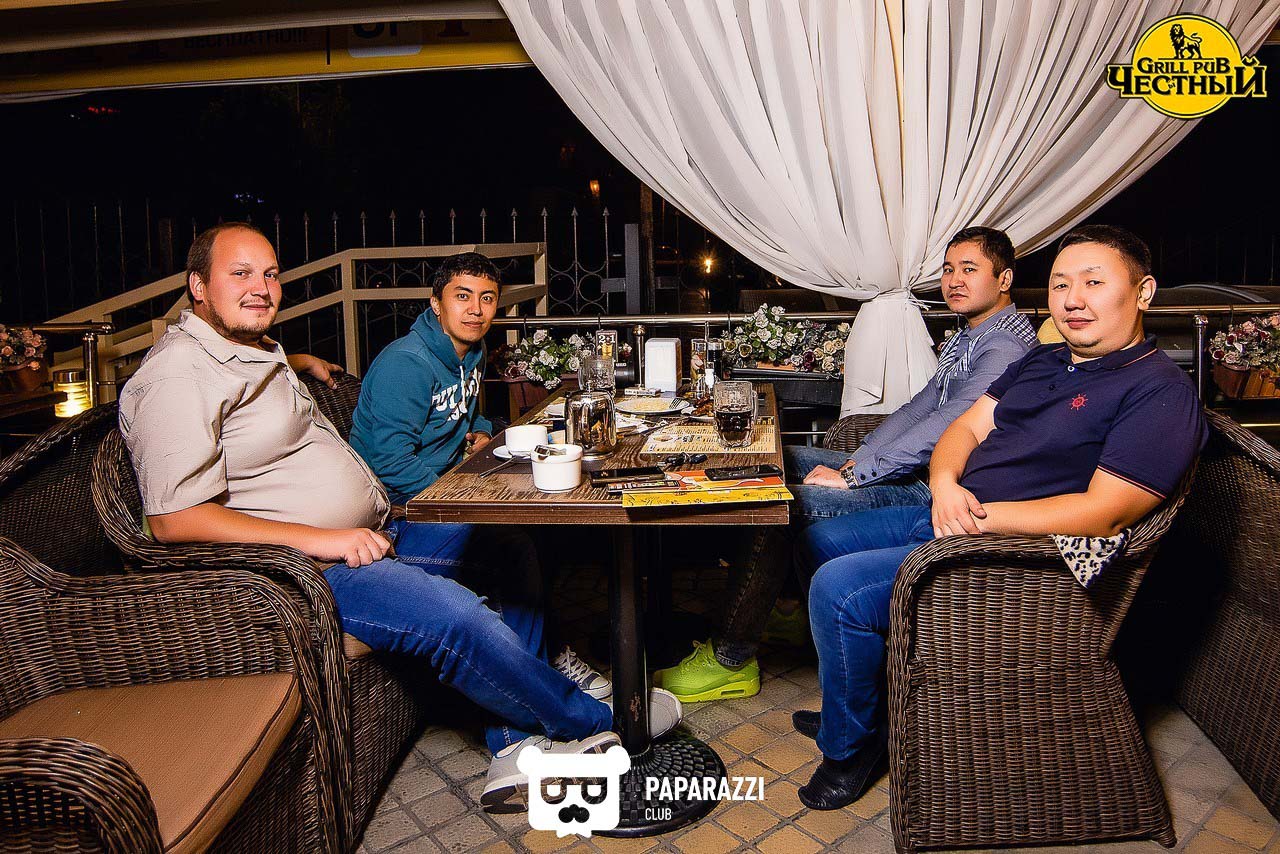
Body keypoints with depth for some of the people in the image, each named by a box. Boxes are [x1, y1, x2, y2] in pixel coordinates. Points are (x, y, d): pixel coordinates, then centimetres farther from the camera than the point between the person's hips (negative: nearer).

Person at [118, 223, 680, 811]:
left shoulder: (257, 351, 18)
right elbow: (175, 519, -21)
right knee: (454, 614, -30)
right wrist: (317, 539, -24)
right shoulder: (177, 375, -13)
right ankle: (591, 722, -3)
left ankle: (517, 742, -1)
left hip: (366, 535, 11)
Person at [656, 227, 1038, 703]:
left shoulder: (1005, 343, -15)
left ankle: (730, 659, -11)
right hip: (919, 472, 11)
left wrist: (850, 476, -22)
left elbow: (945, 429, -25)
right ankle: (792, 604, 14)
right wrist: (851, 462, 2)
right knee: (784, 459, 11)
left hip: (932, 491, -11)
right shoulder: (966, 338, 18)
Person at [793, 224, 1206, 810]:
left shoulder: (1161, 392, -13)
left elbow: (1104, 514, -22)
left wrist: (981, 516, -21)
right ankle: (858, 701, 23)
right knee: (817, 541, 9)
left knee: (839, 587, -22)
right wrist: (945, 485, -11)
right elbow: (967, 427, 10)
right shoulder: (1041, 361, 14)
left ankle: (849, 749, 4)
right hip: (948, 514, 9)